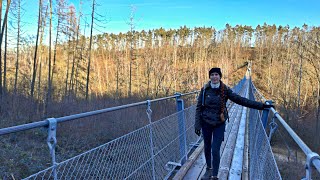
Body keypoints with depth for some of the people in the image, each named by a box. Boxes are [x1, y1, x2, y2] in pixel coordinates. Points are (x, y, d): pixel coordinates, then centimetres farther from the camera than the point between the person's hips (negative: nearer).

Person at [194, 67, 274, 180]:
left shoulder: (225, 90, -7)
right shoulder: (205, 90, -6)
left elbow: (241, 100, -8)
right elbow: (199, 108, -4)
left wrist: (261, 105, -12)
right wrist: (197, 124, -9)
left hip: (219, 124, -1)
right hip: (206, 123, 1)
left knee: (215, 151, -4)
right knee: (207, 148, 14)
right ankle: (209, 169, 38)